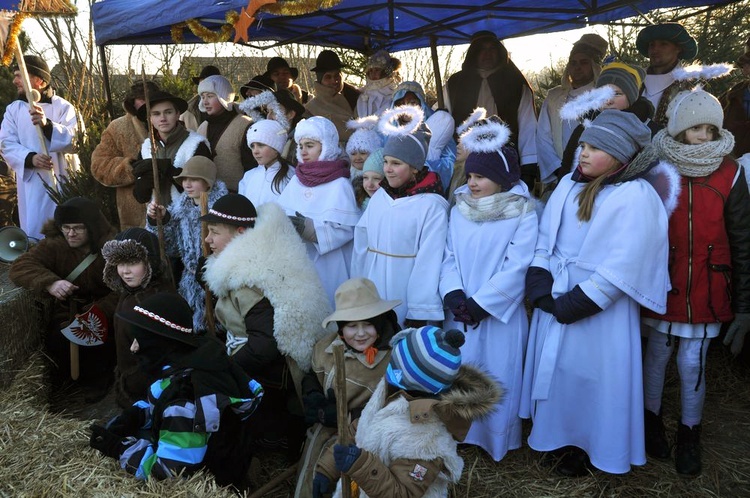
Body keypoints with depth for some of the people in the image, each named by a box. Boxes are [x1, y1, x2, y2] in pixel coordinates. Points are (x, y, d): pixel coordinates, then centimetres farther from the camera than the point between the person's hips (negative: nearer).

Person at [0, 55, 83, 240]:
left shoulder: (63, 107, -1)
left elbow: (75, 140, -13)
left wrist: (47, 125, -28)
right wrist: (30, 158, -18)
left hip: (62, 180, -2)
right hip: (32, 183, 3)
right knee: (34, 234, 3)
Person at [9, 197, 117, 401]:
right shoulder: (54, 245, -5)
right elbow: (20, 267, -15)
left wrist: (100, 312, -40)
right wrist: (50, 283, -36)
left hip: (105, 309, -2)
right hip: (69, 309, 2)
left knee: (96, 336, -30)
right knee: (57, 339, -25)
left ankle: (96, 379, 1)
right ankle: (59, 377, 7)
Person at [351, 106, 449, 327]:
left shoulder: (432, 206, -13)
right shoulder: (379, 197, 5)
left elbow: (428, 263, -13)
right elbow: (362, 247, 7)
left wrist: (420, 315, -12)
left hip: (405, 302, -5)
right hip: (372, 299, 5)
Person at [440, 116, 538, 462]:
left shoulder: (523, 214, -8)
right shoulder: (460, 209, 6)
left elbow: (516, 267, -13)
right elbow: (449, 256, 5)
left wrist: (480, 304, -15)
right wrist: (454, 294, -11)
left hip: (500, 314, -4)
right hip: (459, 313, 4)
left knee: (497, 380, 4)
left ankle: (497, 443, 24)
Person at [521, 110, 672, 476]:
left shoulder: (636, 196, -15)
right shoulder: (568, 185, 5)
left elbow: (622, 267, -19)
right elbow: (544, 239, 6)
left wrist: (576, 304, -18)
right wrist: (539, 285, -7)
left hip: (599, 310, -6)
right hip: (555, 299, 6)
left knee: (588, 376, 7)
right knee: (555, 369, 16)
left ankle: (585, 447, 29)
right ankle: (558, 438, 37)